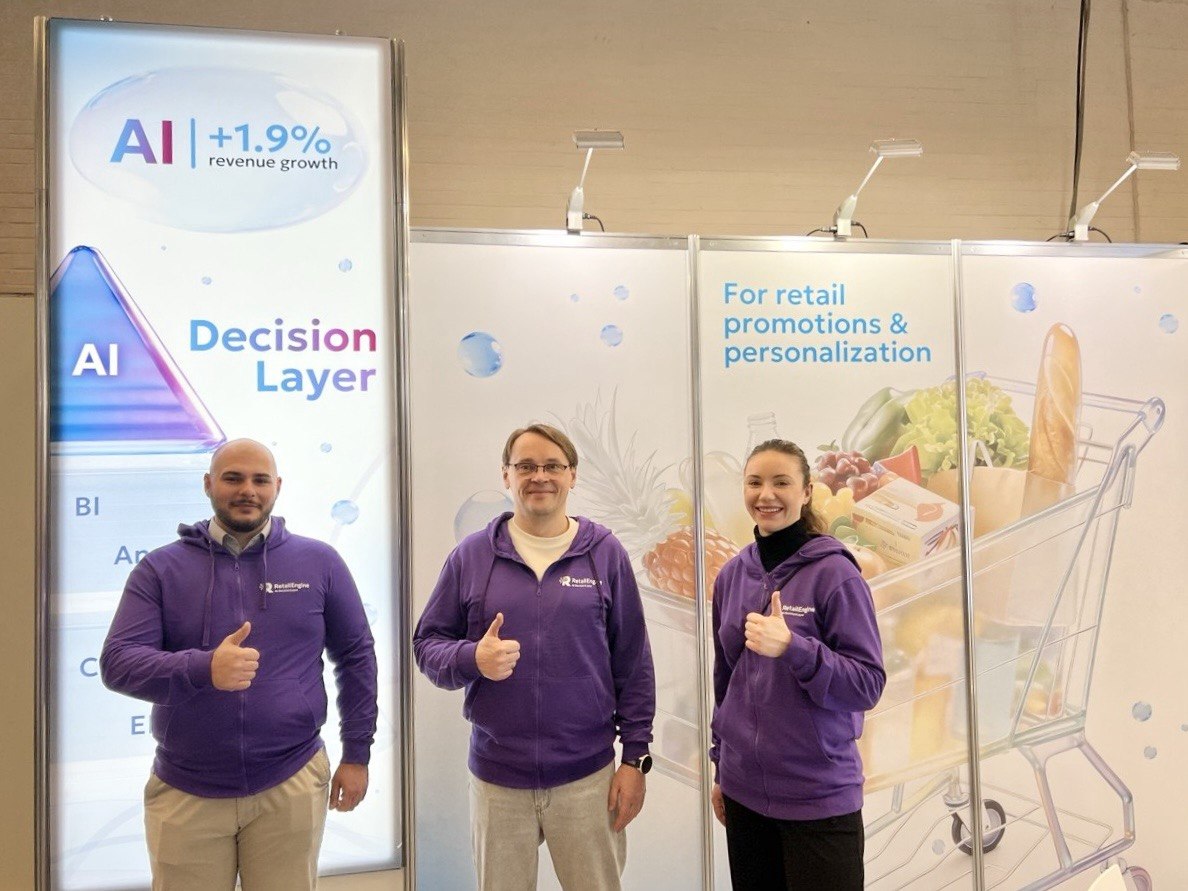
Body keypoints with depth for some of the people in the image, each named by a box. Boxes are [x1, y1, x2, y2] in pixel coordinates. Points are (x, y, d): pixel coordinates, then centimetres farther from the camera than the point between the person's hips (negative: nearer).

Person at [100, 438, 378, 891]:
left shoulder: (319, 563, -1)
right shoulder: (160, 568, -1)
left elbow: (357, 657, 4)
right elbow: (117, 662, -9)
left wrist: (356, 754, 2)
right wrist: (203, 669, -28)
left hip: (291, 787, 0)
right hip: (185, 793, 1)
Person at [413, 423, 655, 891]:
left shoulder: (606, 553, -2)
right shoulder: (471, 555, -1)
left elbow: (633, 665, 0)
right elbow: (427, 644, 2)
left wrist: (635, 757, -2)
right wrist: (472, 659, -18)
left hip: (587, 776, -1)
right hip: (497, 778, 1)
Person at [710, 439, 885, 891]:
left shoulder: (834, 571, -12)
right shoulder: (731, 575, 4)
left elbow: (868, 684, -14)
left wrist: (791, 647, -28)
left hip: (819, 798, -4)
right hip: (745, 792, 5)